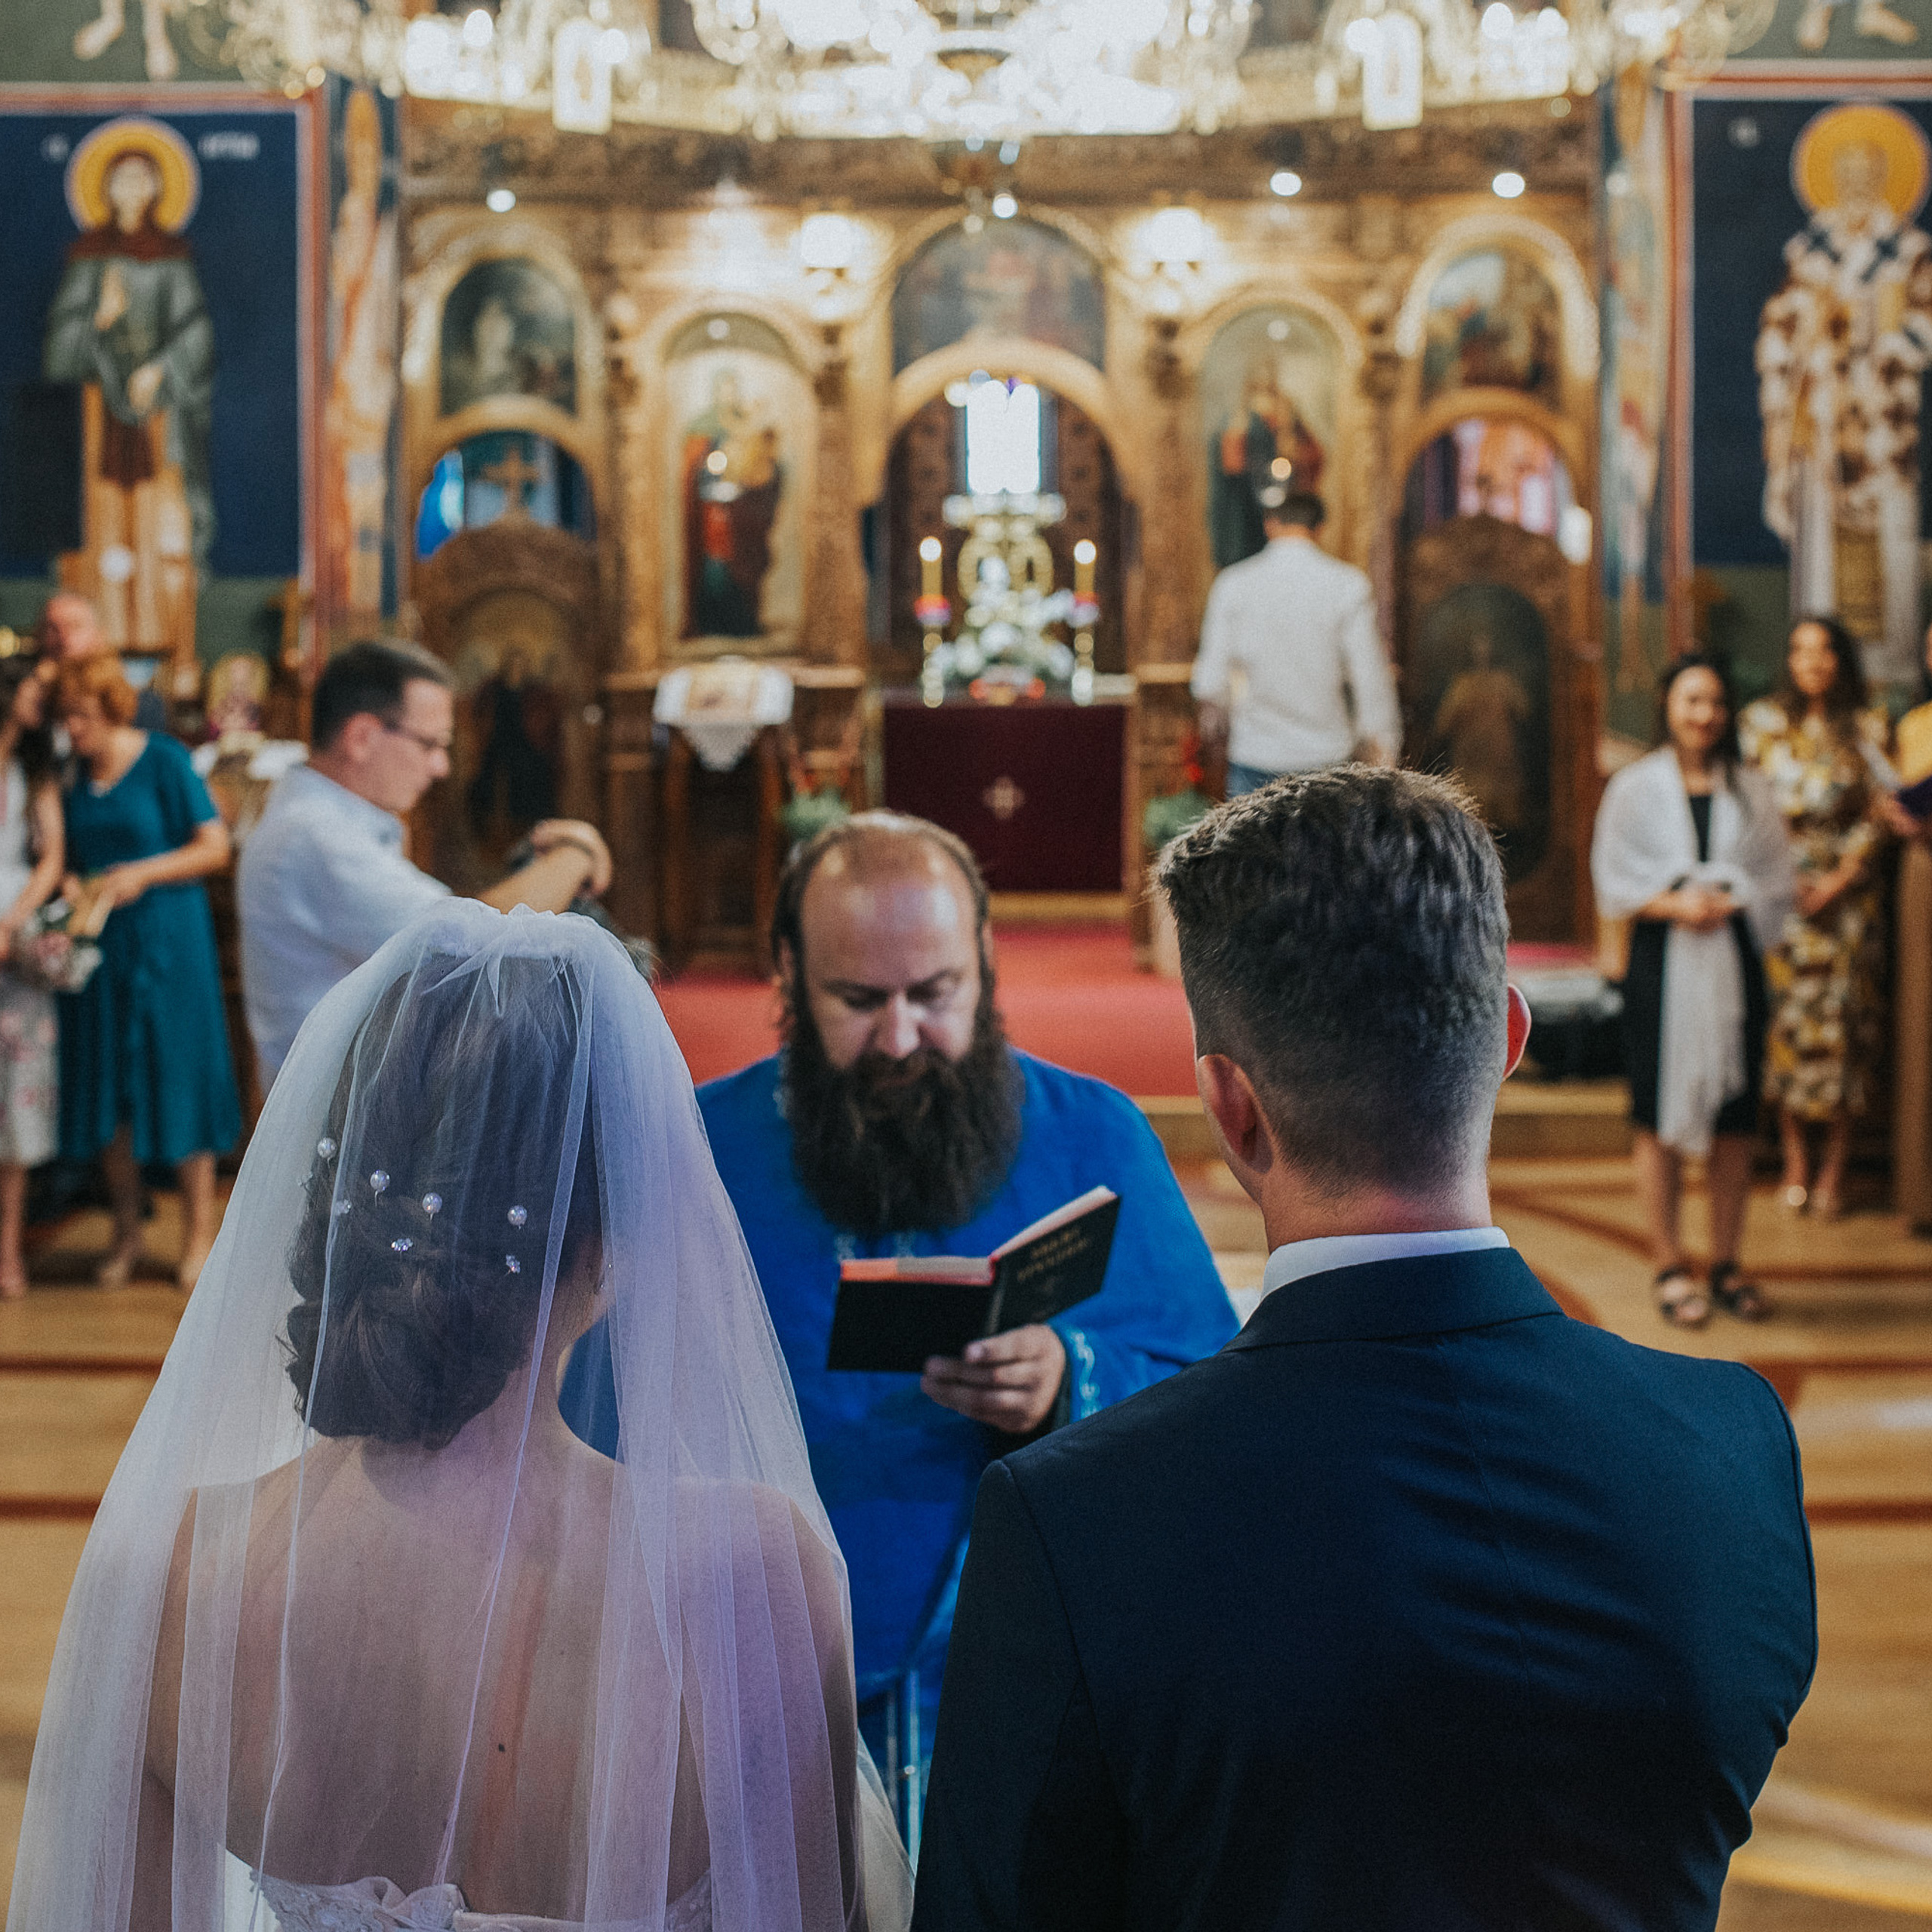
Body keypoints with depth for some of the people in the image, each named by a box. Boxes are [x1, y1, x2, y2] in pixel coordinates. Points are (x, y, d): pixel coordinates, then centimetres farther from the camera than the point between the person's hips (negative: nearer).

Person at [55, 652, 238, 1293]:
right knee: (107, 1088, 6)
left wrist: (143, 874, -16)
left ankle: (199, 1234, 8)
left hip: (167, 939, -4)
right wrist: (70, 885, -4)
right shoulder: (70, 772, 7)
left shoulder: (164, 760, -7)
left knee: (179, 1081, -2)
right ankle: (126, 1232, 18)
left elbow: (215, 847, -7)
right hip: (97, 944, 4)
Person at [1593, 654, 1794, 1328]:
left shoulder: (1750, 794, 8)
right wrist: (1674, 903, -15)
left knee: (1734, 1122, 3)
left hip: (1732, 963, 2)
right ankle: (1670, 1267, 6)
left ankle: (1725, 1264, 14)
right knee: (1661, 1121, -2)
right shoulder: (1634, 788, 3)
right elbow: (1614, 881, 0)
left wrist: (1727, 901, -11)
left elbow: (1778, 884, 7)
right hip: (1661, 962, -2)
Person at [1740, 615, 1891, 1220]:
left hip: (1846, 891, 0)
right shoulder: (1762, 723, 7)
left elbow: (1876, 817, 2)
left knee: (1842, 1021, -2)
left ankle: (1835, 1167, 4)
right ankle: (1795, 1163, 5)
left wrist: (1839, 880, -9)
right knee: (1787, 1017, -2)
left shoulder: (1865, 729, 5)